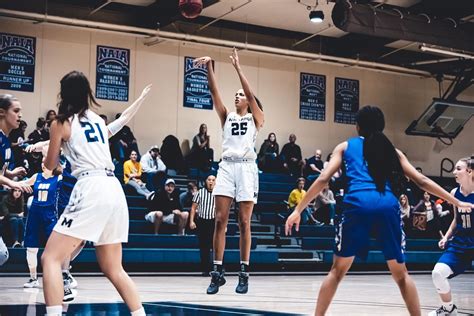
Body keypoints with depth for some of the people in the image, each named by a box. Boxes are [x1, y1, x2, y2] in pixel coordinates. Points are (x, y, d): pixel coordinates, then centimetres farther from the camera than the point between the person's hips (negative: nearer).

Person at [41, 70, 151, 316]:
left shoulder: (61, 123, 6)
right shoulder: (97, 119, 20)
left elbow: (50, 165, 18)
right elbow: (122, 121, 44)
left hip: (91, 190, -7)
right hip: (114, 190, 7)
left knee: (50, 258, -6)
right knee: (113, 269, 15)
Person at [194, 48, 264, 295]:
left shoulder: (255, 118, 10)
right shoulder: (226, 116, 16)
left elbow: (250, 93, -5)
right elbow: (214, 91, 4)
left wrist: (237, 67, -9)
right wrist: (209, 66, -9)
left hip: (246, 168, -2)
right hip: (227, 166, 2)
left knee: (244, 222, -1)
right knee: (220, 220, -5)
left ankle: (244, 272, 3)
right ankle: (217, 271, -2)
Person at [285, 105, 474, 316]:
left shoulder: (345, 146, 22)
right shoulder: (392, 150, 26)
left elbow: (323, 179, 11)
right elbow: (422, 181, 23)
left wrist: (298, 210, 14)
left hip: (357, 205, -1)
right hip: (388, 206, 1)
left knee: (338, 270, 11)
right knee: (401, 274, 14)